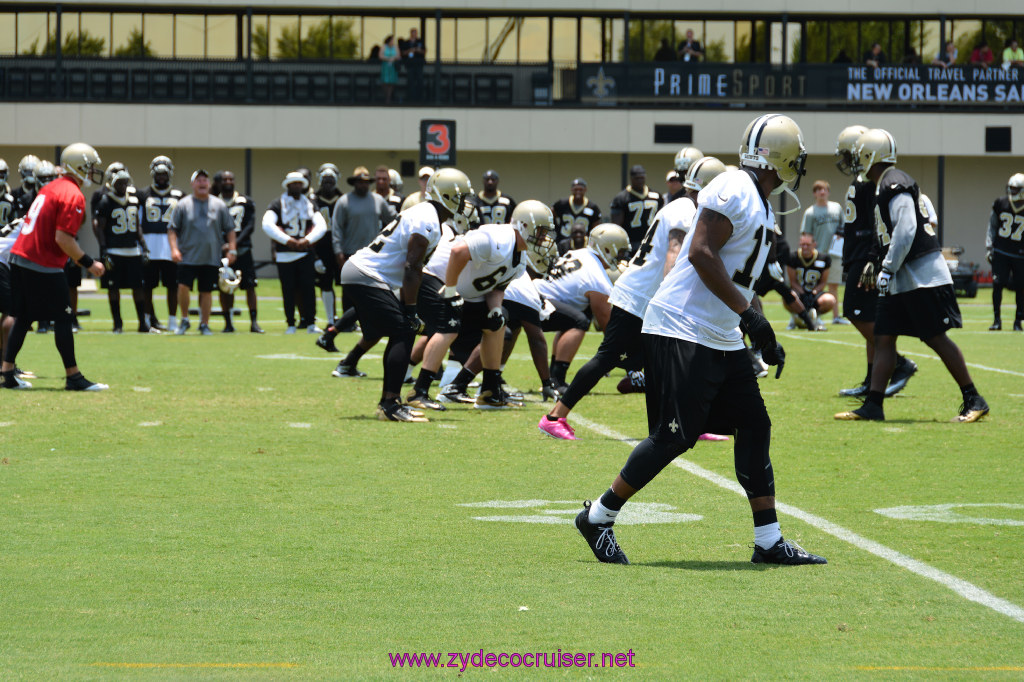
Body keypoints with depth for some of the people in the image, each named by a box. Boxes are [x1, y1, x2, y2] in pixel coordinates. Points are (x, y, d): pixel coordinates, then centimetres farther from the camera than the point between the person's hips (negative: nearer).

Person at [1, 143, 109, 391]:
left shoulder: (50, 188, 15)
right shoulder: (73, 196, -12)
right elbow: (63, 238, -19)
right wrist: (89, 263, -11)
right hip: (44, 266, -9)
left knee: (23, 317, 14)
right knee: (62, 319, -2)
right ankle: (73, 377, 2)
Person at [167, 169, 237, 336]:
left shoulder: (219, 205, 7)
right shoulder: (183, 204, 2)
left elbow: (229, 229, 11)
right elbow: (172, 229, 2)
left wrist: (232, 249, 1)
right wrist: (174, 249, -11)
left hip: (211, 258, 2)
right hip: (188, 257, -2)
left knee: (206, 291, 4)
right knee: (183, 286, -13)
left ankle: (204, 324, 15)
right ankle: (184, 320, 5)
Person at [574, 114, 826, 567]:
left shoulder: (761, 206, 17)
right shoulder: (734, 190, -14)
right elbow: (702, 254, -21)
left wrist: (765, 341, 19)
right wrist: (749, 314, -21)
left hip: (720, 338, 10)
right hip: (682, 330, -10)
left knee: (754, 426, 6)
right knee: (673, 436, -10)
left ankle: (769, 542, 10)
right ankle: (598, 517, 5)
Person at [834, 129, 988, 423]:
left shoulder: (894, 184, -15)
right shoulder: (884, 186, 16)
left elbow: (906, 231, -22)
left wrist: (888, 269, -20)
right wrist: (884, 268, 24)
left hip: (922, 274, -10)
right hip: (902, 278, 10)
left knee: (936, 338, -7)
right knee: (883, 338, 5)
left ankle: (973, 401, 1)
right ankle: (873, 405, 3)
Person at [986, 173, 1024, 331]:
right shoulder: (1001, 205, 1)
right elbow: (992, 227, 13)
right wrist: (989, 248, 8)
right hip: (1001, 252, 1)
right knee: (997, 283, -8)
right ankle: (997, 320, 3)